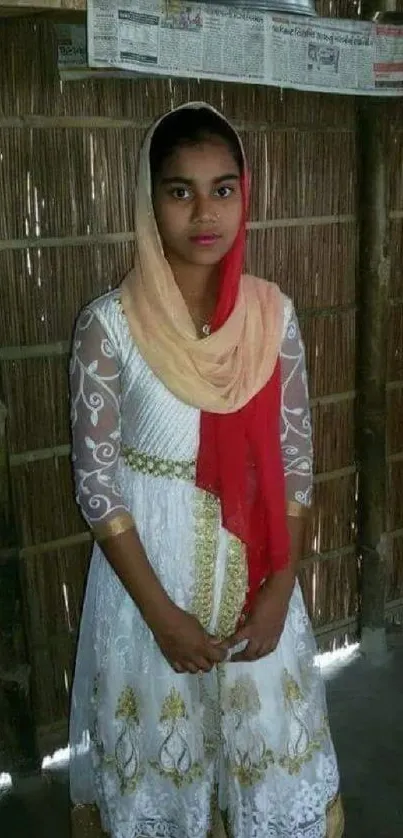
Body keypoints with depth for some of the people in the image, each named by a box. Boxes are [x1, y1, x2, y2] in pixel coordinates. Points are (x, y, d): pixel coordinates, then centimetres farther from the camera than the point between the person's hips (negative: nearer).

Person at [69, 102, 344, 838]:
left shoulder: (273, 315, -4)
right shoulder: (109, 325, -14)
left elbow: (296, 461, 1)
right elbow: (96, 483, -12)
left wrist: (280, 588, -6)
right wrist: (162, 612, -13)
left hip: (252, 565, 3)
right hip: (150, 566, -2)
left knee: (270, 742, 17)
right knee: (158, 750, 14)